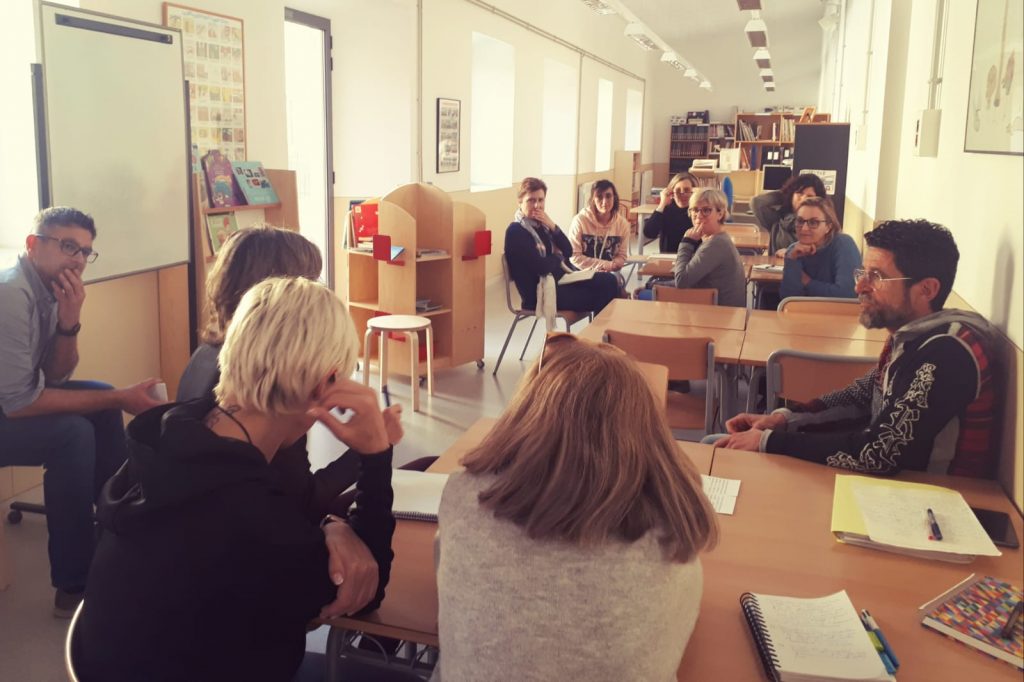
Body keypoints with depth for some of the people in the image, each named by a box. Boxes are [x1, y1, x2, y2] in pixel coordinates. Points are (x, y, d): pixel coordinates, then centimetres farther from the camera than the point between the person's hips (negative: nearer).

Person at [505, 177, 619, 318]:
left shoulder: (541, 224, 12)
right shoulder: (515, 232, -13)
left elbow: (568, 251, 8)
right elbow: (541, 266, -21)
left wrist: (552, 227, -6)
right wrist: (558, 257, 0)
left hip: (561, 277, 8)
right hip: (541, 291, -8)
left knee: (609, 280, -5)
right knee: (597, 298, -13)